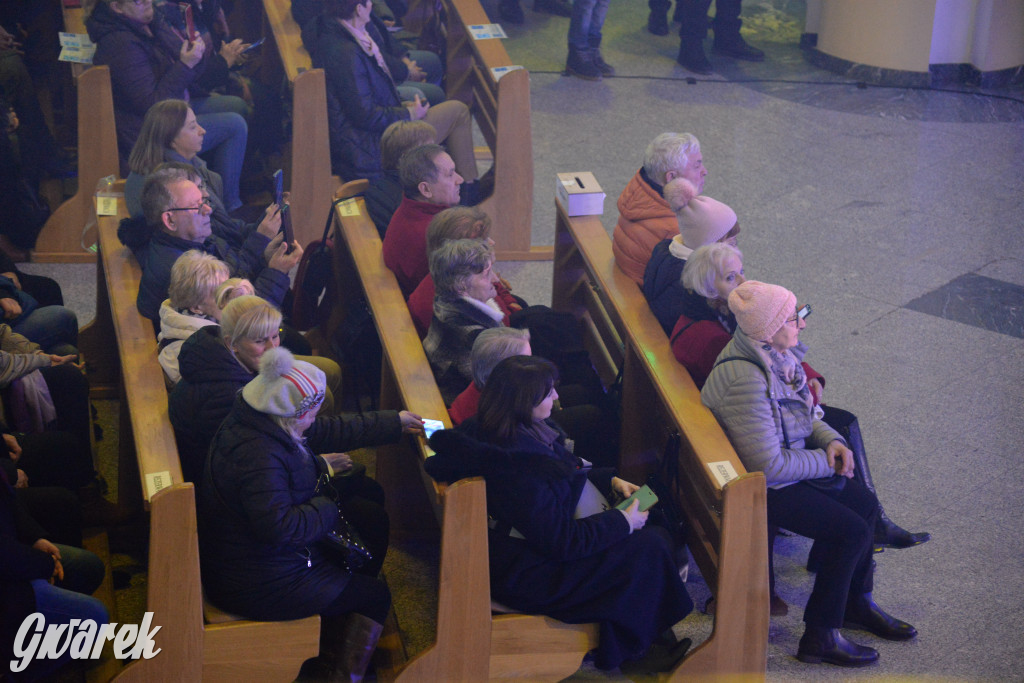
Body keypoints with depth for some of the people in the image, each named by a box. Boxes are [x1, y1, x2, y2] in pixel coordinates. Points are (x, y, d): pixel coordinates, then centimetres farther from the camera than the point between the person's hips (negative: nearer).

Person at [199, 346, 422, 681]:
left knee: (374, 520, 19)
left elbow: (326, 431, 12)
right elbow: (278, 526, -38)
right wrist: (328, 508, -20)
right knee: (376, 596, 2)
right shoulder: (257, 455, -34)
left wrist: (395, 423, 17)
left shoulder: (257, 424, -1)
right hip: (258, 586, -11)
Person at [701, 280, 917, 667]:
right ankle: (819, 638, 0)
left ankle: (855, 603, 30)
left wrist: (831, 440, -4)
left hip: (787, 466, 10)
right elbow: (768, 465, -30)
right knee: (851, 530, -12)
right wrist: (824, 461, -15)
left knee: (865, 505, 11)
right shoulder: (745, 380, -32)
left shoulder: (777, 356, -2)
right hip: (760, 487, -10)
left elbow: (802, 415, 16)